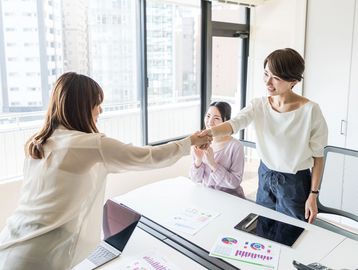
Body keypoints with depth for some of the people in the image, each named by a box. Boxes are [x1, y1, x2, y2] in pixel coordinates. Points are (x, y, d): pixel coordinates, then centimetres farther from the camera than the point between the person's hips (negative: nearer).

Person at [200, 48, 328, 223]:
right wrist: (210, 132, -45)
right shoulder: (258, 105, -7)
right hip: (265, 177, 4)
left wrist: (313, 195, -11)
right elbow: (234, 124, -25)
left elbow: (318, 156, -11)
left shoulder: (310, 110, -18)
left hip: (295, 183, -4)